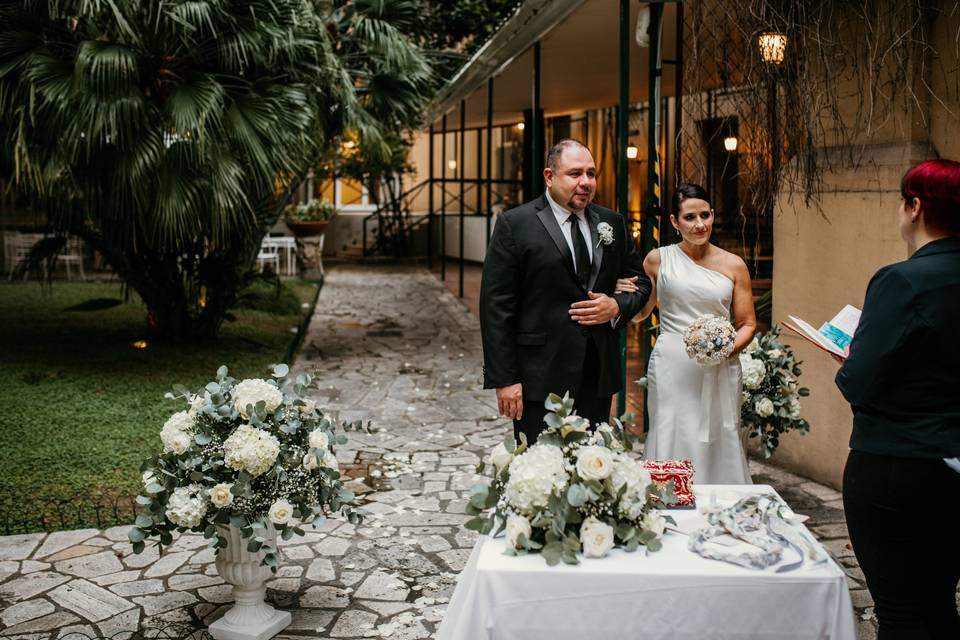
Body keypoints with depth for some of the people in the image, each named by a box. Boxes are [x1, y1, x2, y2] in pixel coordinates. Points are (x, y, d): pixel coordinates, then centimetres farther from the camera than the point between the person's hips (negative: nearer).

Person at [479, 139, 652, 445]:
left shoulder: (612, 223, 9)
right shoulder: (515, 224, -6)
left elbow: (639, 282, 19)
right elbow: (496, 307, -8)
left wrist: (617, 306, -5)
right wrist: (504, 380, -13)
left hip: (598, 375, 5)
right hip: (541, 378, -4)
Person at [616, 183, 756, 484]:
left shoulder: (733, 265, 7)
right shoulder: (658, 259, 5)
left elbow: (747, 323, 11)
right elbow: (640, 312, 17)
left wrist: (729, 347, -9)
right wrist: (625, 295, -5)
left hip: (719, 373, 1)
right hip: (672, 371, -1)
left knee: (718, 449, 3)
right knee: (672, 447, -3)